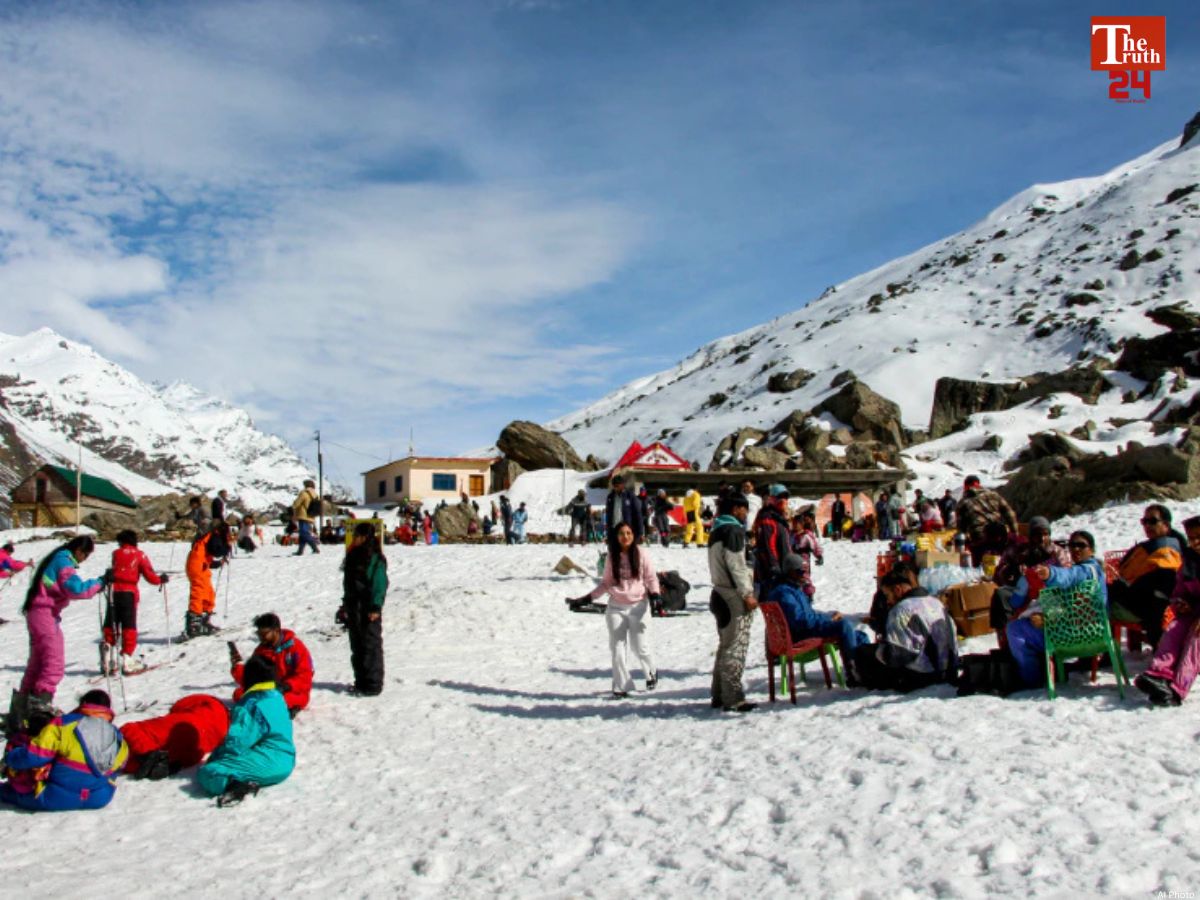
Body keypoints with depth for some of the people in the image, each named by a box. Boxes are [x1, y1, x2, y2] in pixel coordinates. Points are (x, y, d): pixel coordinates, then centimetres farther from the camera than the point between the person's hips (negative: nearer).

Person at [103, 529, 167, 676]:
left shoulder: (116, 553, 8)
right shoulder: (139, 555, 3)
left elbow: (113, 571, 3)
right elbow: (150, 576, 0)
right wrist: (162, 579, 15)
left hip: (114, 591, 1)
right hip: (129, 593, -1)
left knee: (110, 625, 11)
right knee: (129, 626, 4)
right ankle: (127, 660, 1)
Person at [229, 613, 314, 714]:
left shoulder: (295, 646, -10)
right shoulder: (260, 651, 5)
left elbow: (304, 677, -14)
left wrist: (286, 686, -29)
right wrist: (237, 667, -16)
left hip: (294, 693, -5)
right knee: (239, 694, -14)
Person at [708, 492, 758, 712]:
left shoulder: (717, 531, 17)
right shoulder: (733, 530, -12)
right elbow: (735, 564, -19)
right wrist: (748, 593, -17)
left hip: (721, 594, 10)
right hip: (734, 597, -10)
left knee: (725, 646, 15)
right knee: (735, 648, -7)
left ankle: (720, 695, 20)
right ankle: (733, 698, -6)